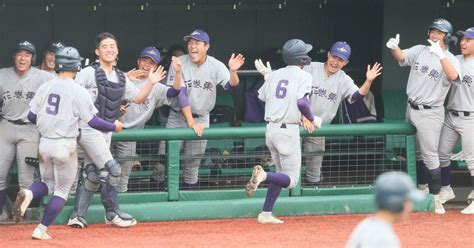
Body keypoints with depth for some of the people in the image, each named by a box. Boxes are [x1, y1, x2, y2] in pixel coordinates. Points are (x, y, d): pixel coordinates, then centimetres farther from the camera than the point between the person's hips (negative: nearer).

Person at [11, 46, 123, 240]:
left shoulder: (45, 87, 2)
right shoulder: (78, 91, -11)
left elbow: (32, 116, 5)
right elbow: (93, 121, -12)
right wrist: (114, 127, 5)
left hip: (44, 143, 4)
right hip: (65, 145, -4)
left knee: (48, 183, 23)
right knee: (62, 191, 10)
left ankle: (28, 194, -10)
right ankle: (41, 230, 3)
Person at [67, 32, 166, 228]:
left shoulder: (121, 78, 13)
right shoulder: (89, 73, -8)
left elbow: (138, 99, 15)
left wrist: (150, 84, 0)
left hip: (105, 132, 8)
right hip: (88, 129, -8)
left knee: (93, 175, 8)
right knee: (111, 169, -13)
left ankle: (77, 217, 14)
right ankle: (112, 214, -2)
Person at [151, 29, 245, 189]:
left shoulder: (215, 66, -7)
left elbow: (231, 85, -22)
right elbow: (181, 94, -16)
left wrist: (233, 72, -45)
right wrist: (191, 123, -23)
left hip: (201, 119, 1)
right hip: (178, 117, -1)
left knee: (193, 165, 6)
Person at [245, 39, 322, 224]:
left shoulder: (274, 75, 11)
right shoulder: (303, 76, -7)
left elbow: (261, 97, 10)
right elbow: (301, 102, -19)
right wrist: (313, 120, -4)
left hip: (270, 129, 7)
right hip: (288, 130, -7)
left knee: (282, 175, 19)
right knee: (291, 179, -1)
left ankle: (266, 214, 11)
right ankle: (263, 175, -27)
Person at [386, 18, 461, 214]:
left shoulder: (450, 59, -11)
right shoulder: (420, 51, 5)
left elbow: (453, 76, -32)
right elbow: (401, 57, -9)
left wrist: (440, 55, -46)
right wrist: (394, 47, -32)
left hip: (430, 113, -6)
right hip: (412, 109, 6)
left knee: (430, 155, -9)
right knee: (416, 152, 17)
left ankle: (435, 197, -5)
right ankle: (422, 188, 30)